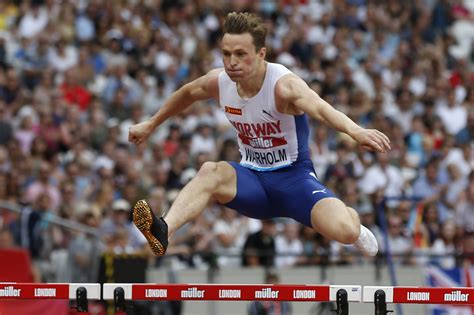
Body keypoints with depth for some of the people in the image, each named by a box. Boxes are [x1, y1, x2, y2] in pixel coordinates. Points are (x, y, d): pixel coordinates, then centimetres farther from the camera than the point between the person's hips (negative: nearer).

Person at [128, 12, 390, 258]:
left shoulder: (284, 85, -24)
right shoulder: (218, 82, -5)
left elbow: (322, 109, -46)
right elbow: (186, 94, 20)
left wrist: (356, 132, -66)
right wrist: (151, 124, 33)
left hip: (293, 176, -4)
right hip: (251, 179, 4)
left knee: (344, 232, -26)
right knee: (210, 172, -30)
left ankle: (352, 218, 14)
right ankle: (163, 231, -53)